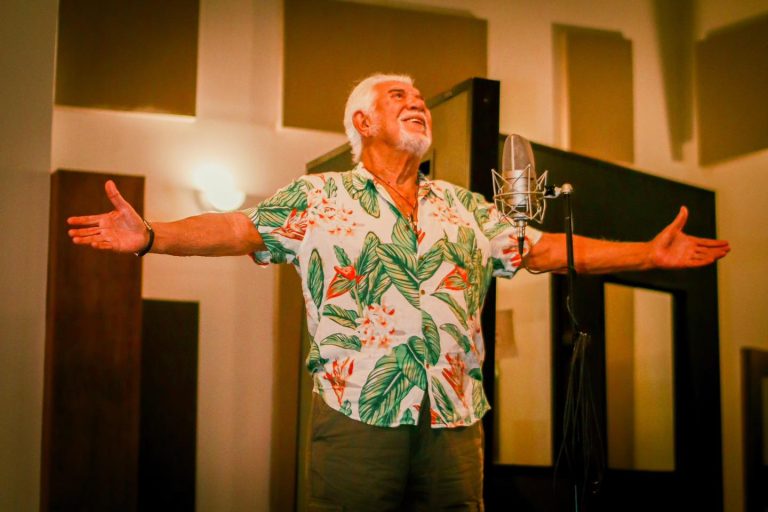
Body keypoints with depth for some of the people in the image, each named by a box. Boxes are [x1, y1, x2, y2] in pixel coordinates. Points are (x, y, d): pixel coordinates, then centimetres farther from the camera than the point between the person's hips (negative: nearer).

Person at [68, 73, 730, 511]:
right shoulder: (317, 196, 8)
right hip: (357, 415, -3)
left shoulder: (467, 209, 18)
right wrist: (149, 236, -16)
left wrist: (649, 252, 11)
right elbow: (238, 230, -1)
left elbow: (543, 249, 17)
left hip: (455, 421, 4)